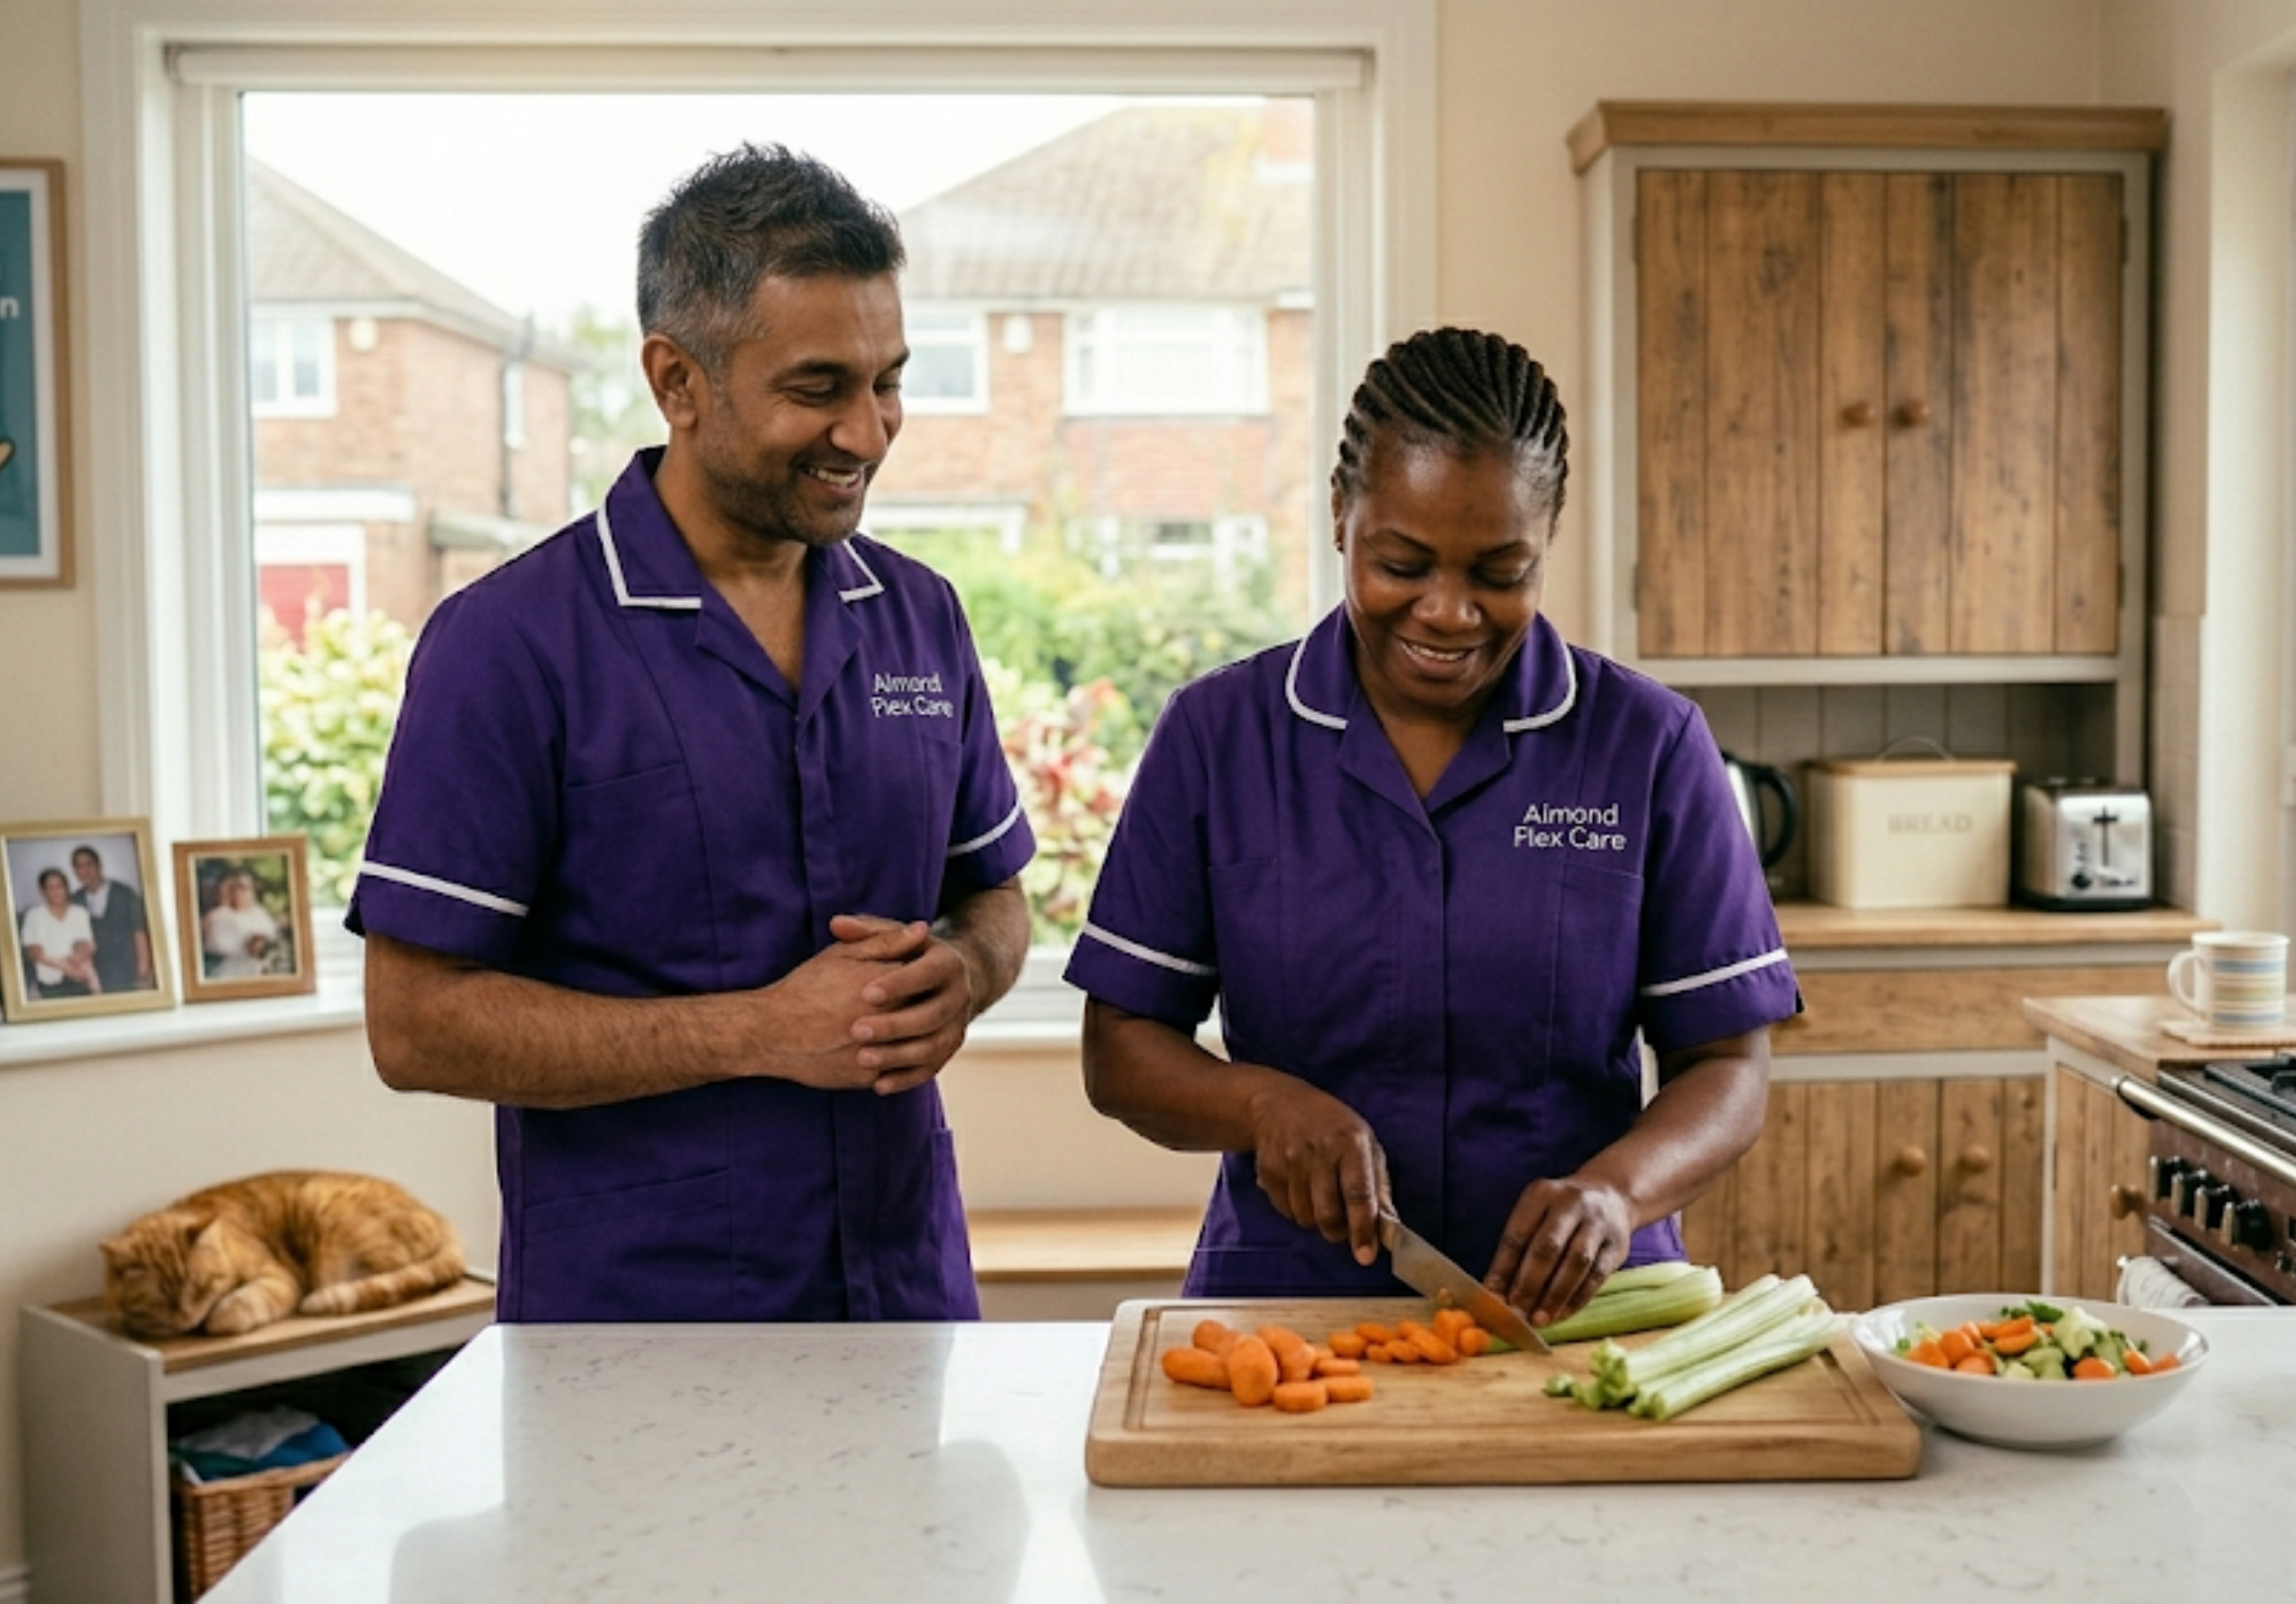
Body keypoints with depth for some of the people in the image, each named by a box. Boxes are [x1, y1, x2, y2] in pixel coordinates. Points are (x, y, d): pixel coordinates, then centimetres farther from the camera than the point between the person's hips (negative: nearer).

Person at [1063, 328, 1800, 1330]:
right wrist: (1263, 1102, -13)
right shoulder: (1216, 737, 3)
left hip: (1573, 1314, 0)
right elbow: (1120, 1052, 6)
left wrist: (1616, 1189, -15)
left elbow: (1729, 1067, 4)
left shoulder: (1650, 746, 3)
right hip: (1283, 1309, 0)